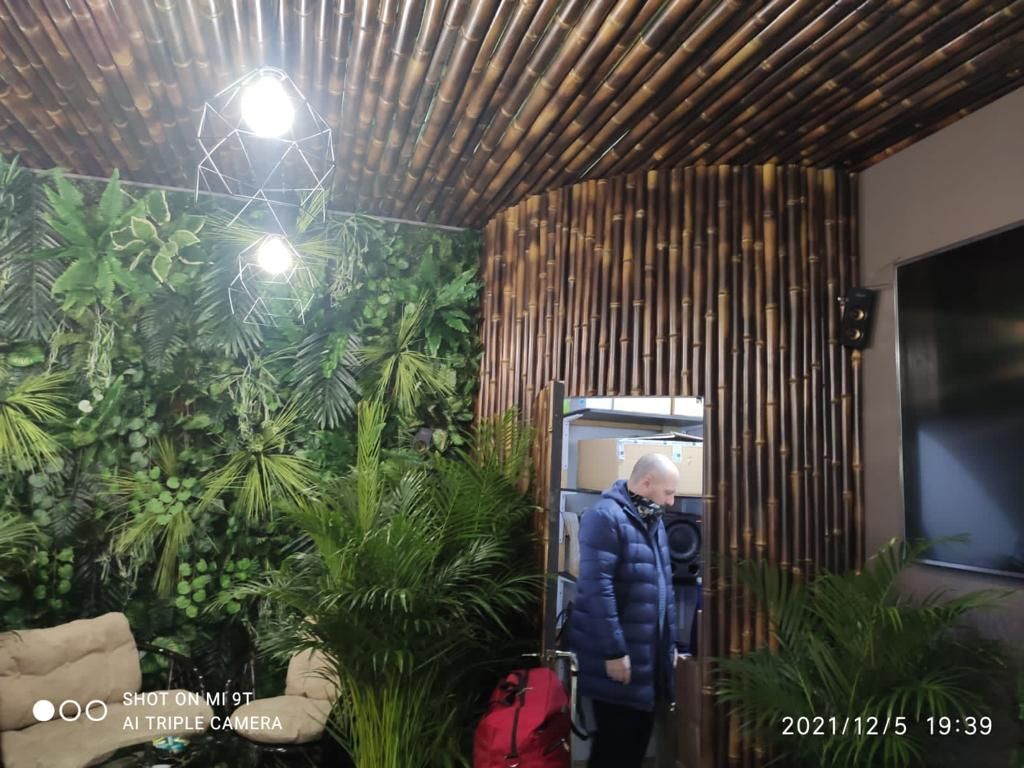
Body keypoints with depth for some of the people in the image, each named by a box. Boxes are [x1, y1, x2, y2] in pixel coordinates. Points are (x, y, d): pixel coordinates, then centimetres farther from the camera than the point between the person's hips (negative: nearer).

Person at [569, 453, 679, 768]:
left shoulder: (653, 520, 12)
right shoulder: (605, 516, -17)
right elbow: (597, 587, -23)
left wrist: (669, 641, 16)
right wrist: (614, 650, -22)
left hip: (649, 651, 8)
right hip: (618, 653, -8)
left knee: (639, 734, 17)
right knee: (615, 740, 2)